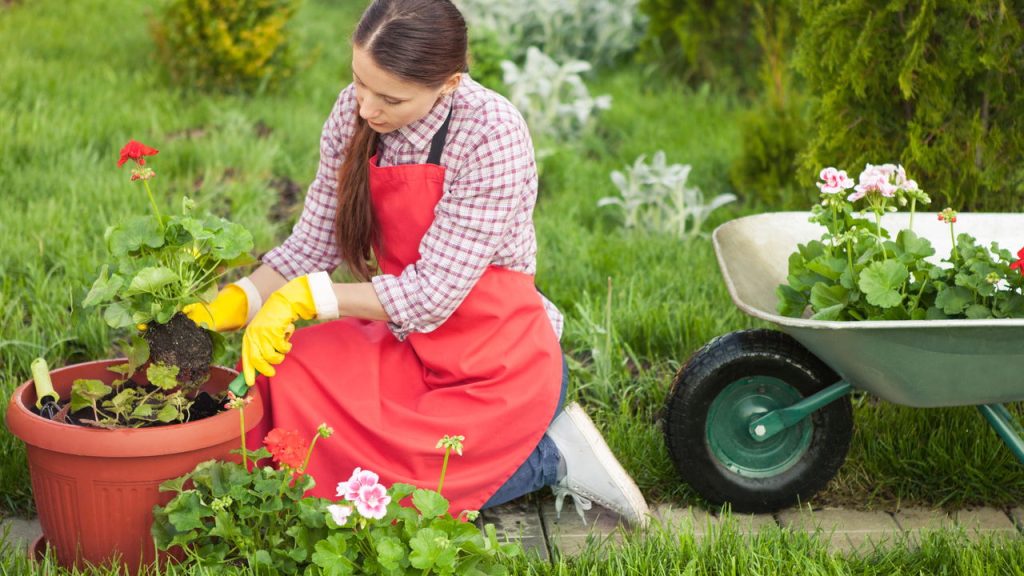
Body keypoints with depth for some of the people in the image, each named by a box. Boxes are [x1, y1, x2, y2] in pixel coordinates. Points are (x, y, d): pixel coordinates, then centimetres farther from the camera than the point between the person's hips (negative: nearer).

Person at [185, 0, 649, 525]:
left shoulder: (491, 133, -24)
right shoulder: (353, 114, -6)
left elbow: (433, 292, -25)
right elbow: (313, 242, -1)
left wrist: (305, 297, -25)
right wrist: (235, 304, -16)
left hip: (496, 362, -7)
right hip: (408, 342, 7)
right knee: (281, 378, -12)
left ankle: (552, 457, 5)